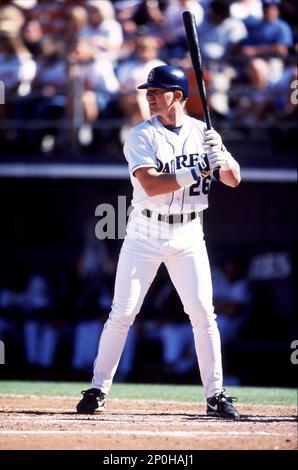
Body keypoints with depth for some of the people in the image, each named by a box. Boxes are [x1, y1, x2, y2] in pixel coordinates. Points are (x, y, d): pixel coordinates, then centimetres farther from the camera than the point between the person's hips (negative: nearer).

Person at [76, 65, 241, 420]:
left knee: (203, 313, -3)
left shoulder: (202, 132, 2)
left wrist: (221, 154, -21)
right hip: (145, 234, -2)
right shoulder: (141, 136, -8)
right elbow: (151, 185, -22)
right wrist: (197, 169, -28)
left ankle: (215, 395, 4)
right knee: (122, 313, -2)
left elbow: (234, 180, -1)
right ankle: (98, 389, 8)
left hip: (188, 235, 2)